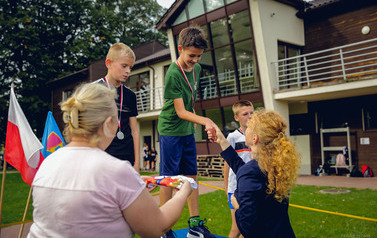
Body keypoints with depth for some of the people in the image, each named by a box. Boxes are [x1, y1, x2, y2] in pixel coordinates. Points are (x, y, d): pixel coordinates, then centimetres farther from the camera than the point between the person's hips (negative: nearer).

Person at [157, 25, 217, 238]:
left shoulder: (197, 68, 4)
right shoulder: (173, 74, -20)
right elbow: (180, 111, -22)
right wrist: (205, 121, -32)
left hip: (188, 130, 7)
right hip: (170, 130, -7)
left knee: (191, 175, 9)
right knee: (168, 178, 0)